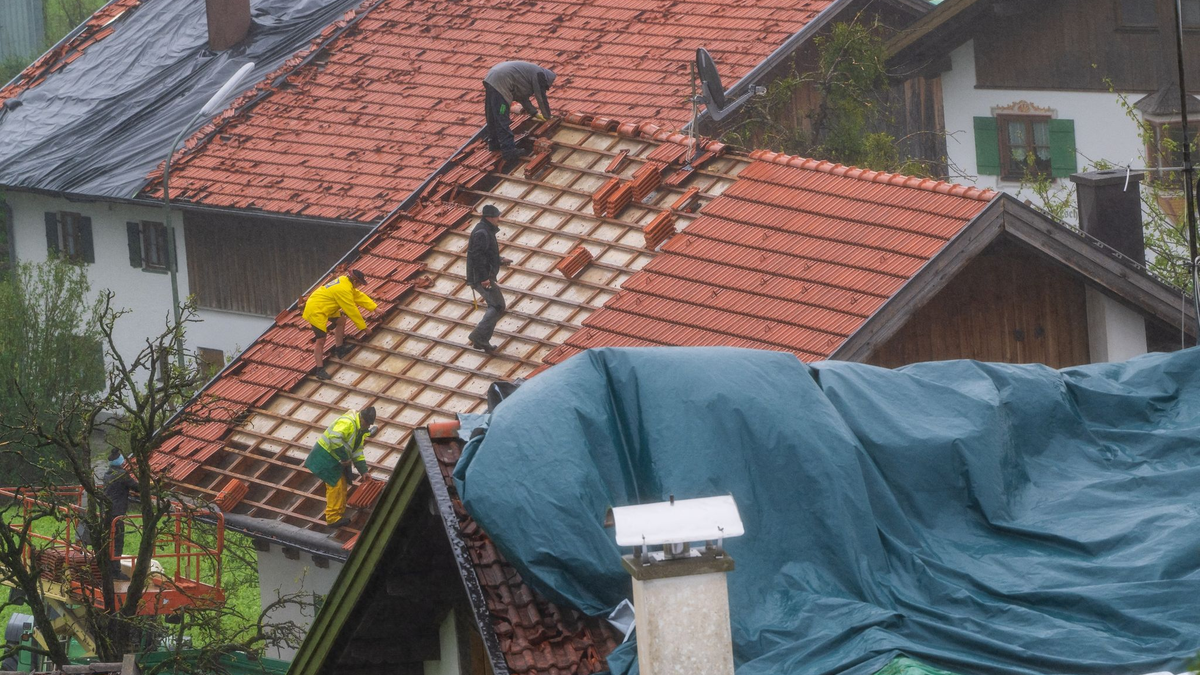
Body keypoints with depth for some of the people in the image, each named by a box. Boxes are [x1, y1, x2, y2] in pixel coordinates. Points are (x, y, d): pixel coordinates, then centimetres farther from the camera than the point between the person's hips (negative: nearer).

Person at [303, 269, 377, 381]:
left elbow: (359, 296, 14)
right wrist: (363, 326, -8)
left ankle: (339, 349, 33)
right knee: (321, 340, -9)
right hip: (316, 311, -10)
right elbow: (352, 311, -18)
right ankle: (319, 369, -6)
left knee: (339, 320, 22)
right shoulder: (344, 290, -25)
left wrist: (374, 308, 14)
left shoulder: (345, 281, 4)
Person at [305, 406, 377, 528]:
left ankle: (339, 514, 24)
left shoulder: (361, 429, 9)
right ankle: (333, 518, -3)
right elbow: (334, 438, -38)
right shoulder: (347, 422, -25)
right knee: (335, 486, -9)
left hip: (337, 460, 10)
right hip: (326, 456, -10)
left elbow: (357, 452, 14)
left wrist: (363, 471, 5)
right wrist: (345, 458, -31)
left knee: (343, 486, 14)